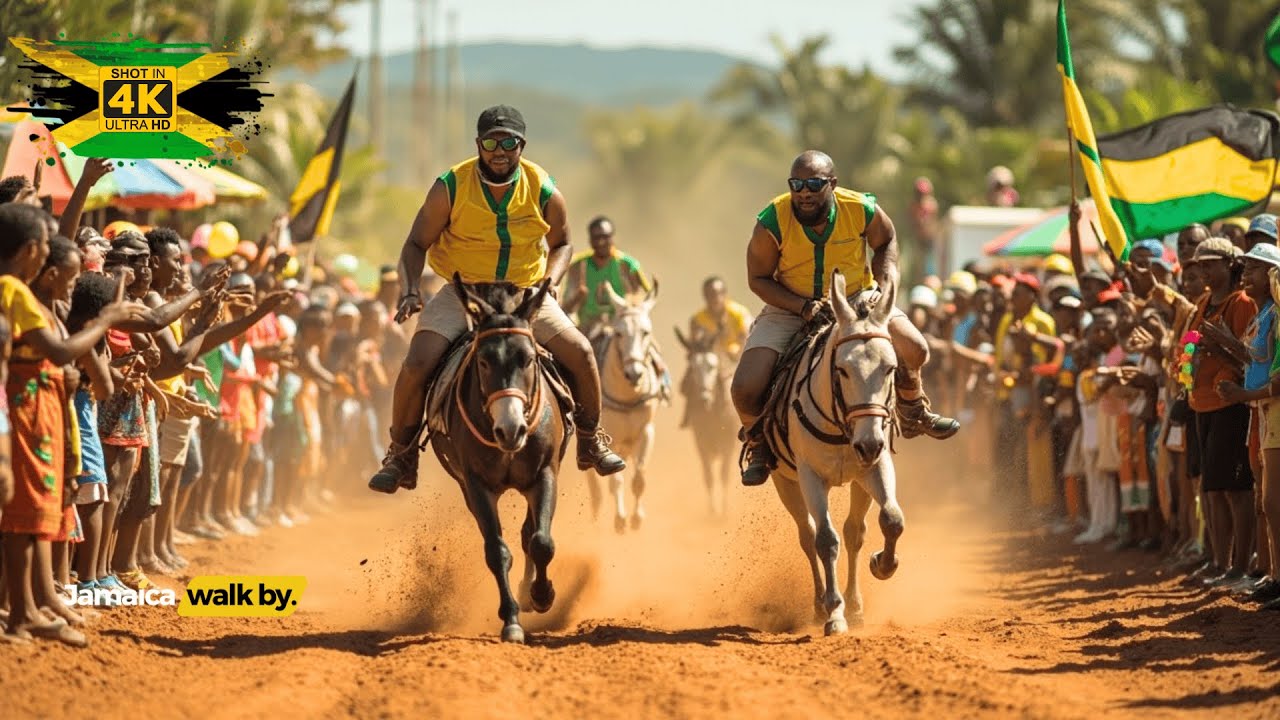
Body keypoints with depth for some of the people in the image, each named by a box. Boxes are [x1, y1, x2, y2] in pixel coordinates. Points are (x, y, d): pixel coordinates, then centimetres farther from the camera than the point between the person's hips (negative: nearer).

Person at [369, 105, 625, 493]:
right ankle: (401, 455, 0)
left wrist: (549, 282, -12)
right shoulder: (450, 188, -14)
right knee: (416, 365, -20)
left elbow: (561, 245, 8)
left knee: (580, 353, -12)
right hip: (461, 293, -1)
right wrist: (409, 292, -22)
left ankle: (591, 440, 13)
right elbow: (416, 245, -5)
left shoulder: (543, 192, -10)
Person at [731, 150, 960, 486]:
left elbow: (885, 244, 3)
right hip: (790, 307, -1)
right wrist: (803, 306, -24)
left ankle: (913, 412, 20)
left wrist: (881, 286, -12)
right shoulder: (772, 222, -24)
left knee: (914, 351, -14)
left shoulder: (863, 211, -20)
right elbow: (758, 279, -11)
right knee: (745, 389, -18)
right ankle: (758, 442, 17)